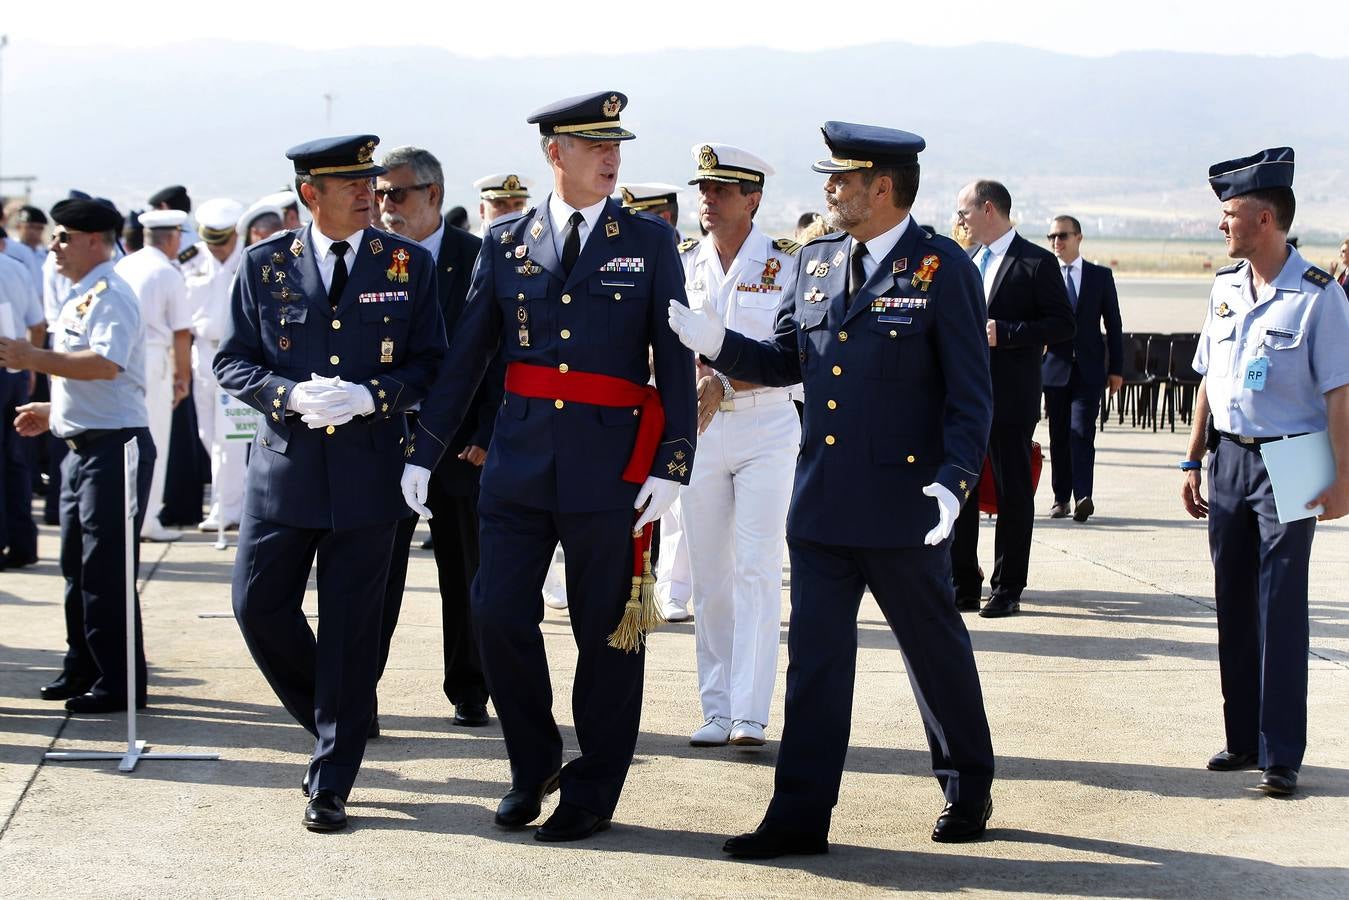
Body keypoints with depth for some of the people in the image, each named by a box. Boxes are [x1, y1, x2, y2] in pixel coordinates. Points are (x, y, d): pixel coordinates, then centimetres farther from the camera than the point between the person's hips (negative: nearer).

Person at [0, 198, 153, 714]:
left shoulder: (110, 296, -14)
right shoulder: (77, 298, 17)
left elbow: (105, 364, -30)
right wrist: (53, 411, 18)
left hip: (114, 445, -10)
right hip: (81, 447, 10)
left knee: (105, 572, -7)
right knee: (76, 567, 16)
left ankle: (119, 684, -1)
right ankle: (82, 670, 27)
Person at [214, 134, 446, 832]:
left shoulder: (408, 264, 2)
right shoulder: (264, 265, 4)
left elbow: (431, 362, 3)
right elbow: (232, 361, 5)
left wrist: (369, 396, -15)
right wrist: (290, 397, -13)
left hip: (368, 467, -1)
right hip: (284, 462, 2)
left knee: (350, 625, 1)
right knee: (259, 605, 1)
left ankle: (332, 782, 11)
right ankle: (333, 724, 27)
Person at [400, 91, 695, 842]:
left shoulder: (651, 242, 1)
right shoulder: (505, 241, 7)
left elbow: (676, 361, -2)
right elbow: (467, 354, 9)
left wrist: (673, 465, -10)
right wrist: (424, 451, 6)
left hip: (611, 464, -2)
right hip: (520, 461, 2)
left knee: (607, 634, 4)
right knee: (499, 614, -3)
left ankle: (593, 794, 17)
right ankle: (534, 765, 20)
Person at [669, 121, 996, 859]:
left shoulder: (941, 268, -8)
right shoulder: (814, 262, 9)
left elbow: (970, 392, -9)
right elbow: (783, 362, 12)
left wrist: (954, 482, -19)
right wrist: (713, 341, -4)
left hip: (901, 506, -5)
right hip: (821, 505, 5)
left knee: (935, 648, 10)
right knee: (814, 656, 4)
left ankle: (969, 791, 28)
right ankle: (800, 815, 7)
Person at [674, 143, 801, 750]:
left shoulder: (786, 262, -3)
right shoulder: (682, 263, 8)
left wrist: (724, 384, -23)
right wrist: (694, 377, -16)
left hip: (765, 427, -3)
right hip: (698, 430, 4)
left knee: (757, 569, -8)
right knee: (709, 574, 5)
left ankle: (749, 714, -9)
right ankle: (717, 710, 11)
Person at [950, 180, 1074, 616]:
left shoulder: (1036, 262, -5)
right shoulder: (965, 262, 15)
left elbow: (1063, 324, -10)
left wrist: (1004, 332, -18)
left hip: (1011, 398, -6)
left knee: (1013, 494, 1)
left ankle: (1007, 589, 7)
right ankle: (963, 585, 14)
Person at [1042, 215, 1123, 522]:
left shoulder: (1101, 276, 6)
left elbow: (1113, 324, 7)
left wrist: (1116, 368, 3)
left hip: (1088, 369, -1)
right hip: (1054, 367, 2)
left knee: (1082, 433, -13)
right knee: (1058, 436, 6)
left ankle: (1083, 497, -21)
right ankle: (1061, 498, 14)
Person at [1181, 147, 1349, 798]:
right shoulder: (1226, 287, 8)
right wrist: (1194, 460, 14)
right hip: (1228, 457, 6)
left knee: (1281, 611, -4)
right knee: (1234, 604, 11)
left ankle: (1281, 755, 1)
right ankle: (1243, 738, 21)